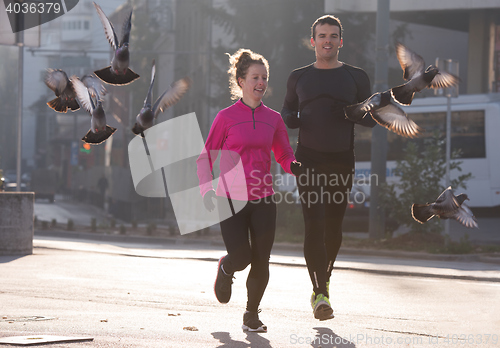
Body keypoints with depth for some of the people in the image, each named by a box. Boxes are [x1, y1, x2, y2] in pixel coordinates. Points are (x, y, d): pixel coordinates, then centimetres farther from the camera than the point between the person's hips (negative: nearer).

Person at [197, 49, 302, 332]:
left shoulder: (273, 118, 7)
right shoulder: (226, 117, -3)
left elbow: (284, 154, 14)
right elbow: (206, 157, 2)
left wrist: (293, 166, -9)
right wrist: (207, 189, -11)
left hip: (263, 200, 3)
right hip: (231, 199, -3)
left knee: (261, 261, 0)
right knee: (241, 257, -11)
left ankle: (252, 315, 18)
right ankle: (225, 270, 27)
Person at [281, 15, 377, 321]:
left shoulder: (356, 77, 7)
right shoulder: (299, 77, 11)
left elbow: (372, 119, 8)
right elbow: (287, 110, 23)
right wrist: (290, 119, -2)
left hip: (342, 160, 1)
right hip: (309, 159, -1)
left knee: (334, 227, 7)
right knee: (314, 225, -14)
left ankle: (323, 283, 30)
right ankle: (321, 294, -19)